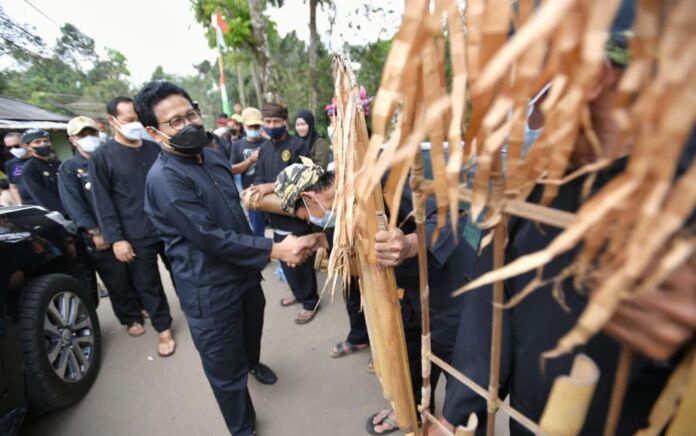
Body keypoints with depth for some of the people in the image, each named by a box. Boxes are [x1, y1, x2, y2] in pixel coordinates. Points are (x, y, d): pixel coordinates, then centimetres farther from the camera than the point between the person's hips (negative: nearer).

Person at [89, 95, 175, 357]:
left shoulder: (155, 148, 5)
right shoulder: (102, 156, -5)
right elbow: (102, 202, -6)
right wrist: (116, 238, -11)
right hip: (137, 236, -2)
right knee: (147, 285, 8)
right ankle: (163, 329, 26)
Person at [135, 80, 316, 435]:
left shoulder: (212, 157, 5)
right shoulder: (164, 179, -22)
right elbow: (211, 238, -27)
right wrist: (274, 249, -27)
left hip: (245, 274, 8)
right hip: (211, 292, -7)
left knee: (251, 337, 32)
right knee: (227, 373, 12)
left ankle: (253, 364, 65)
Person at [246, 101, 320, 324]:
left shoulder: (297, 145, -10)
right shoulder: (264, 149, 10)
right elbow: (260, 177, 9)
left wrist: (273, 186, -25)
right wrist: (254, 190, -13)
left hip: (297, 213, -6)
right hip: (276, 214, 7)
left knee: (301, 260, 4)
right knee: (285, 259, 18)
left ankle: (310, 302, 23)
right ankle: (298, 292, 40)